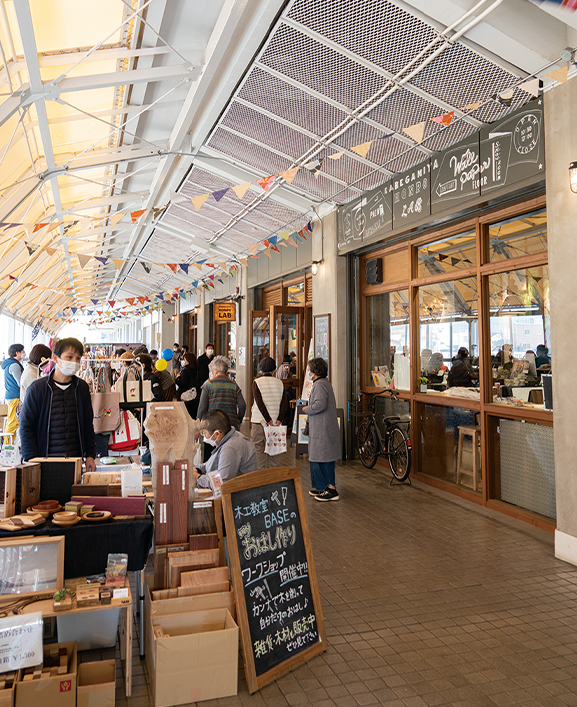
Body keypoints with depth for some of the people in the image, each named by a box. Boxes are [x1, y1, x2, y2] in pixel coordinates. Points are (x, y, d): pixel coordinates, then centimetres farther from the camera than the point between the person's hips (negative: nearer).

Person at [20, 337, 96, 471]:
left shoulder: (82, 387, 7)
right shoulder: (37, 387, -3)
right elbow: (26, 426, -1)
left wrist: (90, 455, 9)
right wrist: (32, 460, -7)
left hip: (75, 460, 3)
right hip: (46, 459, -2)